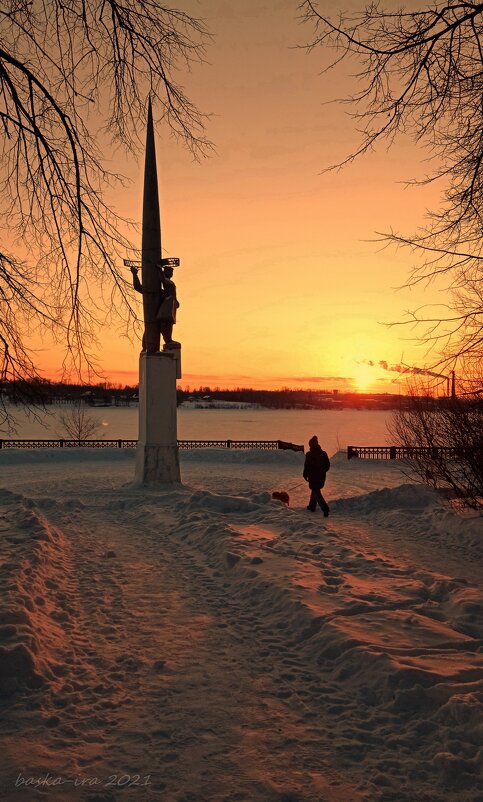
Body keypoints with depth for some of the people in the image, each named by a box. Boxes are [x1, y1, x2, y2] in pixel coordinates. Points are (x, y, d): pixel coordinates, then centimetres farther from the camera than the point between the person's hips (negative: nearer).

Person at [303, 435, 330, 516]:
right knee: (315, 490, 23)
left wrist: (305, 475, 3)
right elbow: (328, 465, 7)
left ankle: (325, 508, -16)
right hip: (322, 477, 6)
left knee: (316, 492, -2)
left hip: (313, 477, -6)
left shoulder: (309, 454, -14)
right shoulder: (323, 453, 2)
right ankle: (312, 506, 32)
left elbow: (307, 466, -10)